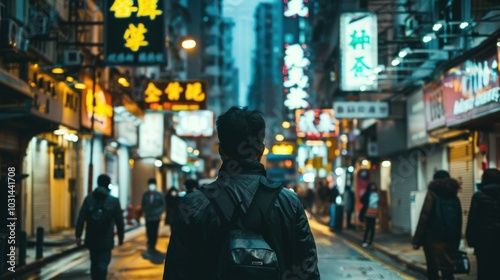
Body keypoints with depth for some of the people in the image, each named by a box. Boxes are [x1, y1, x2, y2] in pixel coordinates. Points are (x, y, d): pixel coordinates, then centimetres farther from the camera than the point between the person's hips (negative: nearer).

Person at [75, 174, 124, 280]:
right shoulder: (114, 201, -3)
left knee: (94, 263, 18)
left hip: (91, 239, 3)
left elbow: (81, 218, -5)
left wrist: (78, 235, -1)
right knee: (102, 264, -2)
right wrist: (121, 237, 9)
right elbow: (119, 221, -2)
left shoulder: (88, 199, 1)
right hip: (106, 240, -3)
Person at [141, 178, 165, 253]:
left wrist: (159, 212, -10)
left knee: (154, 233, 2)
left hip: (156, 217, -1)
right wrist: (144, 212, 0)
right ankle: (150, 245, 22)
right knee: (149, 232, 3)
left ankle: (153, 246, 15)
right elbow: (143, 204, 11)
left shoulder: (159, 195, -4)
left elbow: (163, 205, 2)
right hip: (148, 217, 1)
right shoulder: (145, 194, -1)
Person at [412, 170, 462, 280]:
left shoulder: (432, 194, -4)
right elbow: (459, 221, 12)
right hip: (450, 239, 4)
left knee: (432, 270, 4)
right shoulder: (454, 196, 11)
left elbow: (424, 217, -11)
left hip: (433, 238, -4)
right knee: (448, 270, 10)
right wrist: (456, 243, 15)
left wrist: (416, 240, -10)